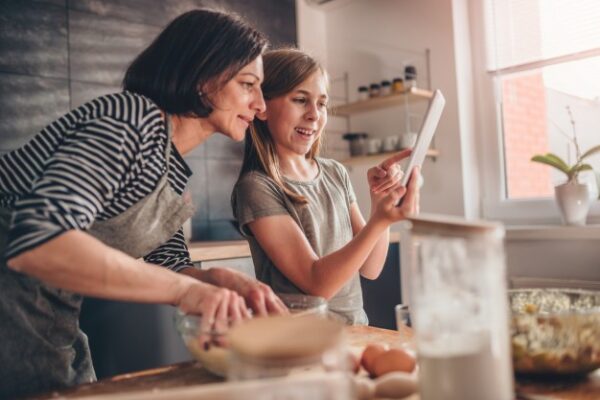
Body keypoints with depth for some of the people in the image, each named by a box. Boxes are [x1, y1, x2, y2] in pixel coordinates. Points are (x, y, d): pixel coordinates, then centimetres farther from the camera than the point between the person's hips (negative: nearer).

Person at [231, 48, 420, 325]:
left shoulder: (336, 174, 6)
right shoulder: (256, 187, -11)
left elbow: (370, 269, 5)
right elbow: (317, 284, -16)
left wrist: (380, 202, -10)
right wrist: (380, 220, -26)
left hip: (356, 331, 6)